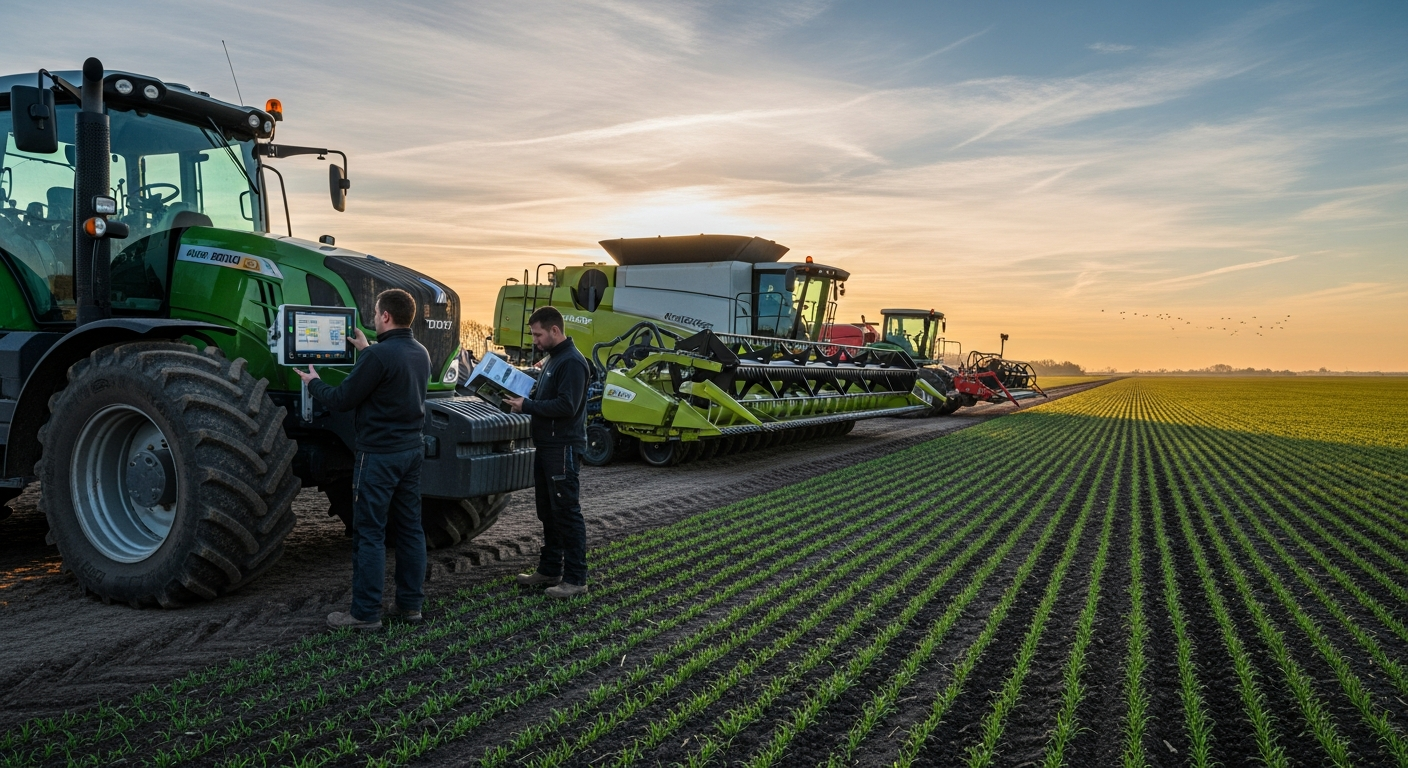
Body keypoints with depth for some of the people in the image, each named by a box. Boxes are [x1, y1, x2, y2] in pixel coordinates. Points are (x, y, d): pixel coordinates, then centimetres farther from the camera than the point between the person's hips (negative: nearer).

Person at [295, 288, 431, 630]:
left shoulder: (378, 356, -18)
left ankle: (365, 613, 5)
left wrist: (313, 383, 7)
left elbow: (342, 400, -11)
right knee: (410, 527, 11)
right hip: (412, 450, 8)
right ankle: (410, 604, 19)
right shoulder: (420, 353, 8)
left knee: (369, 534, -1)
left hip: (378, 454, -8)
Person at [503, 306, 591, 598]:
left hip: (563, 448, -10)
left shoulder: (572, 362, -15)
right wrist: (521, 400, 4)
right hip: (546, 445, 10)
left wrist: (528, 406, -17)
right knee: (548, 511, 16)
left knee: (566, 512, -6)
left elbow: (567, 406, -23)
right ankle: (549, 570, 27)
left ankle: (575, 579, 1)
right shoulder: (551, 359, 17)